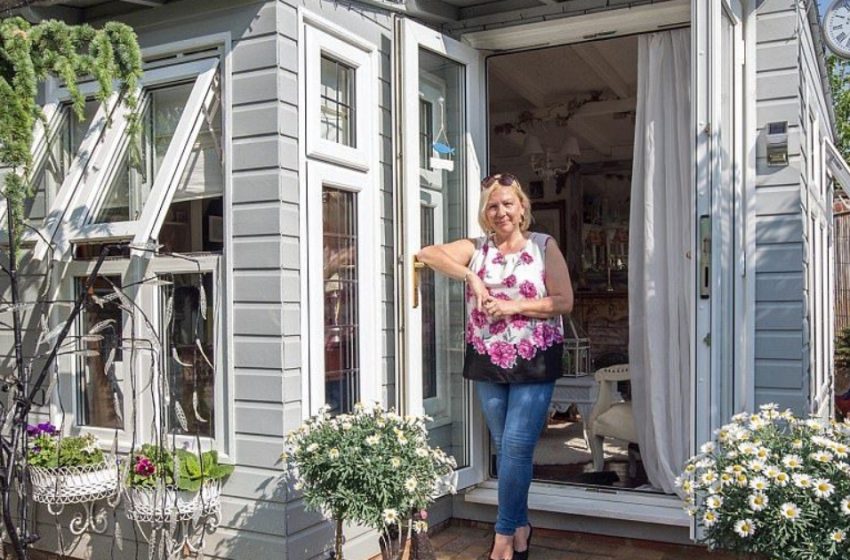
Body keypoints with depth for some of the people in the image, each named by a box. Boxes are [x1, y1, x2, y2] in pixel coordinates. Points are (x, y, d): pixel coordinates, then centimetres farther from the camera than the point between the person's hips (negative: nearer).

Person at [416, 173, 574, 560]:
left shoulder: (544, 246, 1)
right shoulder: (476, 249, 6)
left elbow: (564, 302, -6)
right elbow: (427, 254, -7)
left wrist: (513, 306, -16)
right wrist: (470, 276, -19)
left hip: (534, 362, -3)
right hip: (488, 362, 3)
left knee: (516, 447, -7)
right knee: (503, 448, 12)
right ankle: (520, 526, 27)